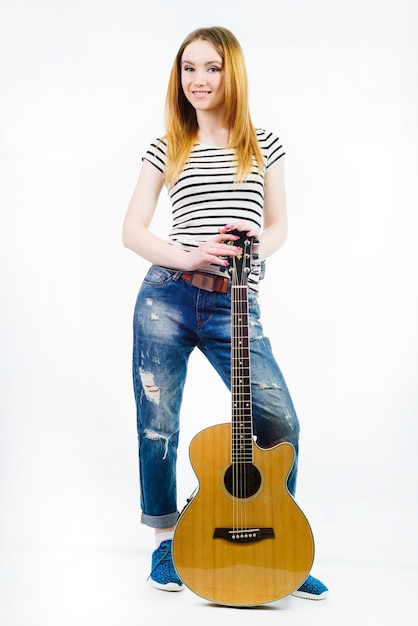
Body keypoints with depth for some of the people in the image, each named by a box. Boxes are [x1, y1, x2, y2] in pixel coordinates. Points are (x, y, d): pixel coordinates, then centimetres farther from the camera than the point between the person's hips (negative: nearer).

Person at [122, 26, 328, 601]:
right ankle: (165, 538, 25)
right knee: (157, 427, 3)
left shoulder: (264, 146, 11)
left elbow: (279, 226, 13)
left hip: (235, 307, 0)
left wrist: (255, 245, -11)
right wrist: (188, 258, -13)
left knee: (280, 422, -9)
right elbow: (132, 231, 5)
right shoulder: (166, 149, 9)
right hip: (167, 299, 0)